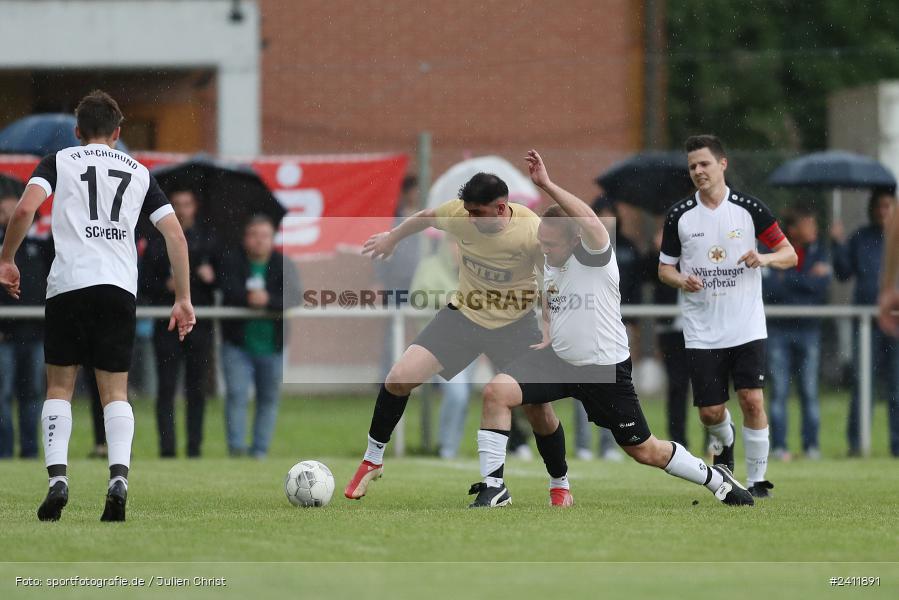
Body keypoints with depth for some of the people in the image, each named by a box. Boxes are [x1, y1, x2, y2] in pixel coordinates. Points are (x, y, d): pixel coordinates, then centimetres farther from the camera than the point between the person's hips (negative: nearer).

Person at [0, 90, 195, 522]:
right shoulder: (139, 173, 18)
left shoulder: (59, 161, 10)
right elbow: (175, 234, 10)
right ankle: (119, 477, -16)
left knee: (59, 387, 8)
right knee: (115, 391, 5)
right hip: (120, 288, 2)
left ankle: (57, 477, -8)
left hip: (68, 284, -2)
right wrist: (183, 300, 13)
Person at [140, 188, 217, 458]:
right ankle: (167, 448, -7)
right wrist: (166, 286, -14)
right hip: (167, 324, -1)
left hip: (200, 325, 1)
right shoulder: (157, 242, 8)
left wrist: (211, 277, -12)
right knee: (166, 388, -6)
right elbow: (144, 285, 4)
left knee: (197, 390, 2)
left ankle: (194, 447, 5)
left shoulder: (207, 239, 12)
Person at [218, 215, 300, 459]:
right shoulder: (231, 262, 0)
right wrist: (249, 298, -34)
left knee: (269, 399, 7)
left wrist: (268, 300, -32)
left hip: (272, 345, 1)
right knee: (236, 395, -10)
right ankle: (236, 449, -11)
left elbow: (293, 299, -15)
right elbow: (229, 290, -16)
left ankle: (260, 452, 15)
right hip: (237, 344, -1)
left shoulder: (283, 265, -1)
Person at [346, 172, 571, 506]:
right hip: (463, 315, 2)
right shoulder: (459, 214, -18)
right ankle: (373, 460, 9)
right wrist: (392, 237, 22)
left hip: (514, 324, -2)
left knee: (539, 409, -6)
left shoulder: (532, 231, -26)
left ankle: (560, 484, 21)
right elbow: (425, 218, 6)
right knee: (399, 377, -11)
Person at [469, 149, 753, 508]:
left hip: (605, 370, -6)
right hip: (559, 359, 6)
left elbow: (591, 222, -42)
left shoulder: (594, 256, -18)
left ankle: (716, 479, 30)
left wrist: (547, 185, -45)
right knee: (496, 391, -18)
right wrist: (551, 338, 12)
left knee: (645, 451, 4)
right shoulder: (550, 264, 5)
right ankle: (493, 486, -12)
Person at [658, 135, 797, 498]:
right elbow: (664, 267, 11)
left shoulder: (749, 208, -2)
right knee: (710, 412, 0)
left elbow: (790, 255, 4)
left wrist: (763, 259, -17)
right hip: (702, 331, 1)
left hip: (746, 328, -1)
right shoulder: (679, 215, 2)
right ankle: (724, 443, 35)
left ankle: (757, 480, 1)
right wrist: (681, 280, -11)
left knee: (752, 400, -11)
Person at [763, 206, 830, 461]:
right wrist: (807, 280, -10)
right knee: (779, 391, -2)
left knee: (809, 391, 1)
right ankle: (778, 445, 0)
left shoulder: (819, 253, 8)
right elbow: (766, 289, -12)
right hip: (779, 329, -2)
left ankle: (811, 444, 6)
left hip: (809, 328, 2)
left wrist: (787, 279, -9)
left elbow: (823, 284, -7)